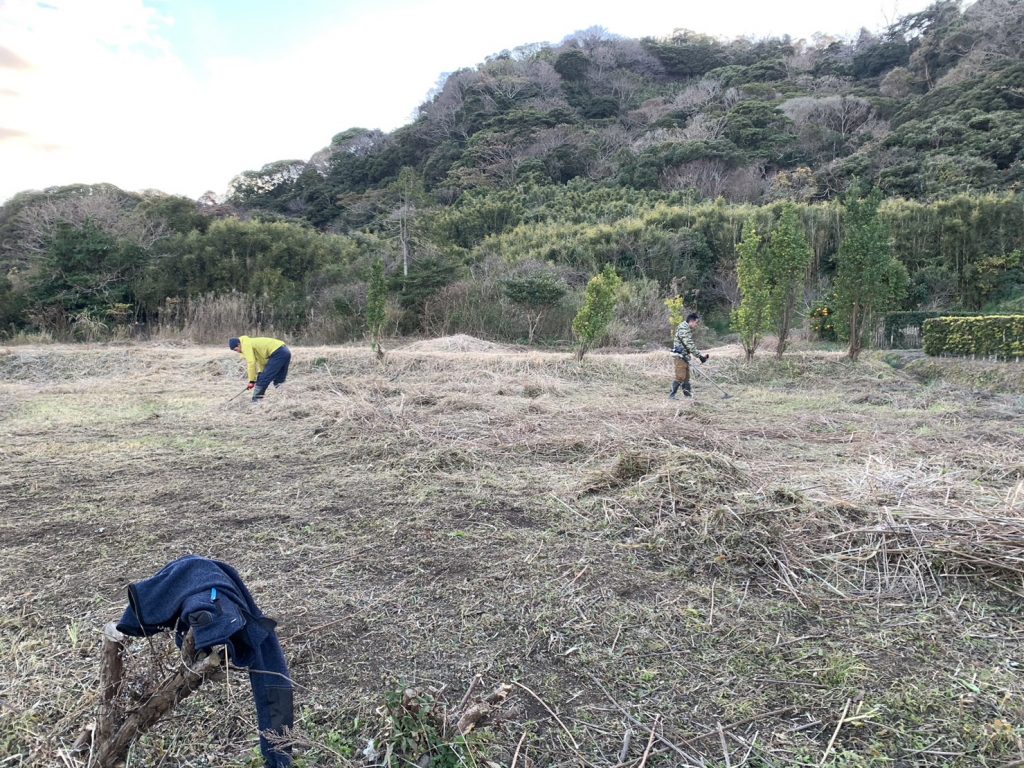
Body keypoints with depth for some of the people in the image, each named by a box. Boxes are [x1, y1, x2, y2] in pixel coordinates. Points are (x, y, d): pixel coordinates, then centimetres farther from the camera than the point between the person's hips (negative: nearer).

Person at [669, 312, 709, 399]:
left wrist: (700, 355, 14)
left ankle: (687, 393, 26)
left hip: (685, 355, 10)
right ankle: (672, 395, -8)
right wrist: (699, 356, -24)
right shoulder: (683, 329, -19)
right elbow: (690, 345, -24)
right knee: (680, 376, -11)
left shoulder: (688, 329, 14)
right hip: (680, 355, -10)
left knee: (686, 376, 16)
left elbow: (691, 345, 19)